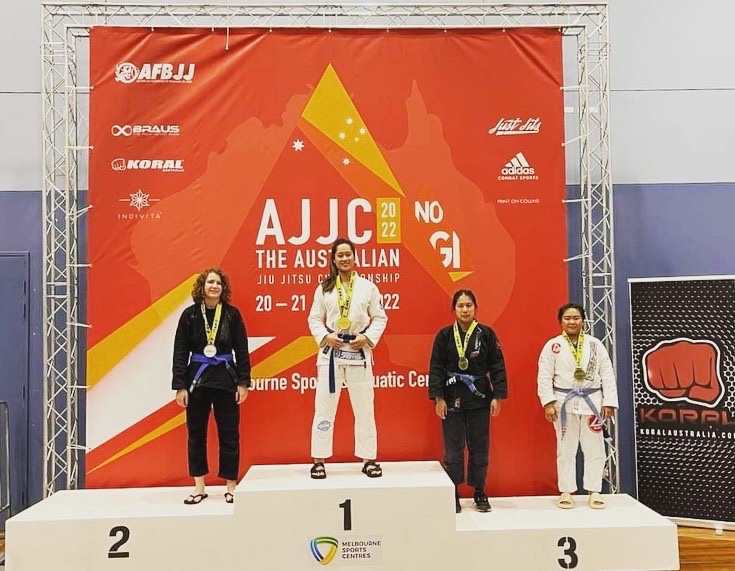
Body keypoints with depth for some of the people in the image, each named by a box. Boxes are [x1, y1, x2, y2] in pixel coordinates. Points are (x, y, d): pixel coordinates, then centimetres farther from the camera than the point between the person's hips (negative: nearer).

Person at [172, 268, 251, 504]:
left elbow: (242, 350, 1)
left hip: (226, 379, -1)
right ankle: (199, 487, 22)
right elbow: (180, 352, 0)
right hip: (197, 378, 1)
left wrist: (243, 382, -4)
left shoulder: (232, 314, -1)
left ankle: (231, 486, 18)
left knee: (229, 433, 6)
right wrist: (180, 386, -5)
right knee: (196, 433, 8)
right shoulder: (190, 314, -1)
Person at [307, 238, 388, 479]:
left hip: (359, 352, 0)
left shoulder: (368, 287, 2)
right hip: (330, 352, 0)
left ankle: (369, 460, 17)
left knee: (364, 408, 6)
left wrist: (368, 337, -10)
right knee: (324, 407, 4)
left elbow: (380, 317, 4)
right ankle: (319, 460, 14)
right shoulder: (324, 288, 4)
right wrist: (325, 336, -11)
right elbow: (314, 319, 6)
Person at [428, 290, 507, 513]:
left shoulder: (487, 334, 0)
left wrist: (497, 397, -3)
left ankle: (480, 493, 23)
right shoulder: (444, 335, -1)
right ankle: (453, 495, 16)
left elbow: (497, 367, 1)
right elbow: (436, 368, -1)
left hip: (479, 399, 1)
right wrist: (438, 398, -6)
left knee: (479, 447, 9)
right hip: (452, 399, 0)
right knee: (453, 448, 4)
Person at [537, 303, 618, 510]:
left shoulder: (595, 344, 3)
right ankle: (566, 492, 16)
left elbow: (607, 375, 2)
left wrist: (609, 402, -4)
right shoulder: (552, 345, -2)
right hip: (564, 402, -1)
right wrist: (548, 403, -13)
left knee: (595, 449, 6)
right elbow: (545, 377, -6)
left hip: (591, 401, 1)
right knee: (566, 449, 7)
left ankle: (594, 491, 18)